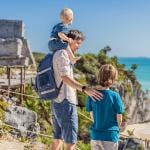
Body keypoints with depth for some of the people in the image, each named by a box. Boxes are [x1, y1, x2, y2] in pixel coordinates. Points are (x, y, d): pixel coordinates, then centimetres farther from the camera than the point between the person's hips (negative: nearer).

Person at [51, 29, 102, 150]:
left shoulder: (66, 55, 21)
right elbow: (65, 77, -24)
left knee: (57, 140, 14)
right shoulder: (62, 54, -11)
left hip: (57, 102, 10)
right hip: (65, 102, -10)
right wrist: (84, 89, -36)